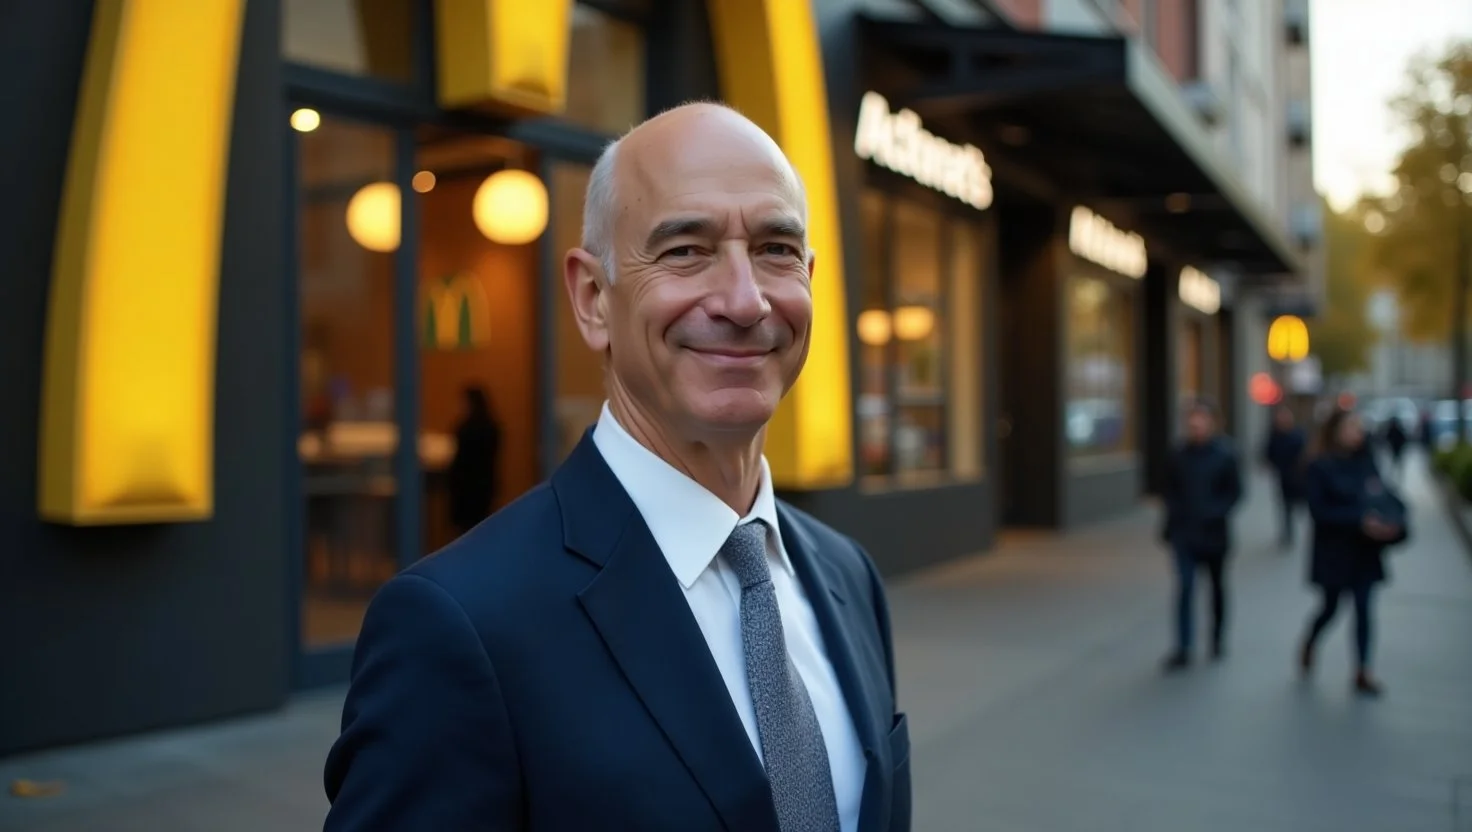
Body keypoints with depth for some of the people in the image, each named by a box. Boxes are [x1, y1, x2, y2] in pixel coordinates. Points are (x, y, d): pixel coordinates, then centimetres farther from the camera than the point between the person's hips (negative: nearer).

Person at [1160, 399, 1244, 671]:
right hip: (1184, 532, 1)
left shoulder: (1225, 454, -7)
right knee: (1185, 588, -7)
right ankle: (1183, 649, -7)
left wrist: (1216, 513, -20)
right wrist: (1173, 518, -1)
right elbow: (1171, 489, 7)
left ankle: (1217, 639, 35)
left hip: (1214, 533, -1)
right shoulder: (1180, 453, -1)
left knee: (1217, 586, 16)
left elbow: (1235, 491, -7)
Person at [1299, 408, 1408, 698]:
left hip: (1365, 551, 3)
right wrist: (1360, 520, -24)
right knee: (1330, 607, 10)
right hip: (1333, 551, -3)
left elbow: (1383, 495, 5)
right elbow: (1320, 511, -16)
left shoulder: (1365, 461, 1)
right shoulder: (1319, 468, -11)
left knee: (1364, 608, 2)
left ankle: (1362, 672, 9)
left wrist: (1393, 518, -15)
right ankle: (1308, 646, 37)